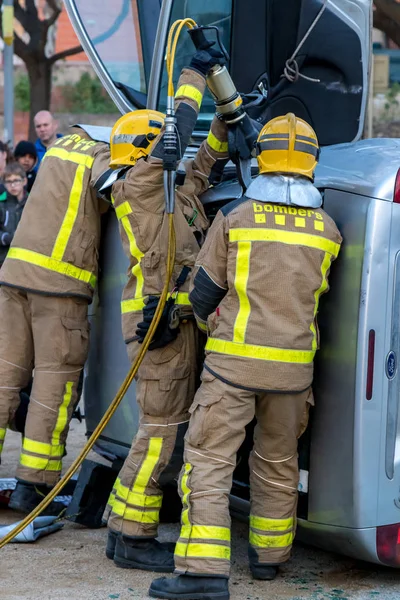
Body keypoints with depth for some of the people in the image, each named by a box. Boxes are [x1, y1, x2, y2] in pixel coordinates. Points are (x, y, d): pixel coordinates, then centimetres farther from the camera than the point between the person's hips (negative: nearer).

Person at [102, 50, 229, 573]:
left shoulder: (179, 189, 20)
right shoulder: (141, 185, -6)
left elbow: (209, 157, 34)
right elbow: (175, 134, -14)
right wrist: (193, 76, -3)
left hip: (177, 322, 10)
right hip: (161, 322, -10)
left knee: (164, 427, 12)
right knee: (164, 430, -8)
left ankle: (124, 530, 19)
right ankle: (132, 540, 0)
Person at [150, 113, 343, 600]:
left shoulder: (234, 216, -4)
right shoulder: (327, 229, 4)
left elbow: (203, 295, 2)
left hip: (234, 360, -3)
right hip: (294, 366, 4)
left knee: (208, 459, -2)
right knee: (278, 463, 19)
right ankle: (269, 554, 31)